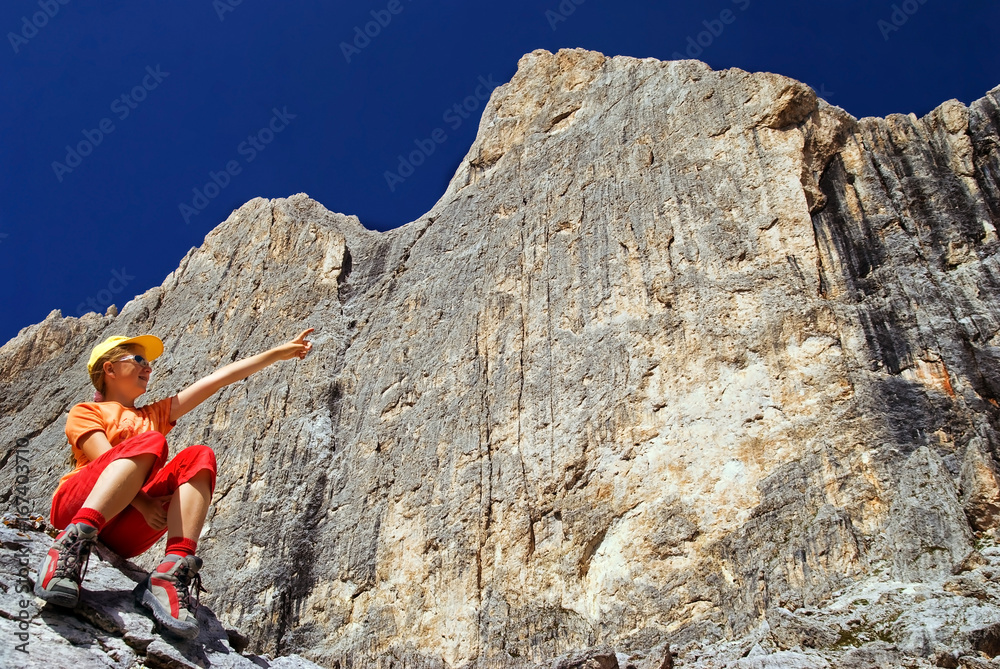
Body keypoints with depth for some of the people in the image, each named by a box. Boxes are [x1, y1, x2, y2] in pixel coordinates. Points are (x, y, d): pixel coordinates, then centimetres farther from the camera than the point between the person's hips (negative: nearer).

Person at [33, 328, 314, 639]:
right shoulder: (85, 412, 16)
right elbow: (104, 459, -4)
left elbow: (219, 378, 28)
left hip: (124, 535, 4)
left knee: (198, 457, -18)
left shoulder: (154, 415, 31)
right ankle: (73, 542, -43)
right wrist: (142, 501, -20)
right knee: (148, 441, -27)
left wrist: (278, 353, 28)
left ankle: (173, 572, -36)